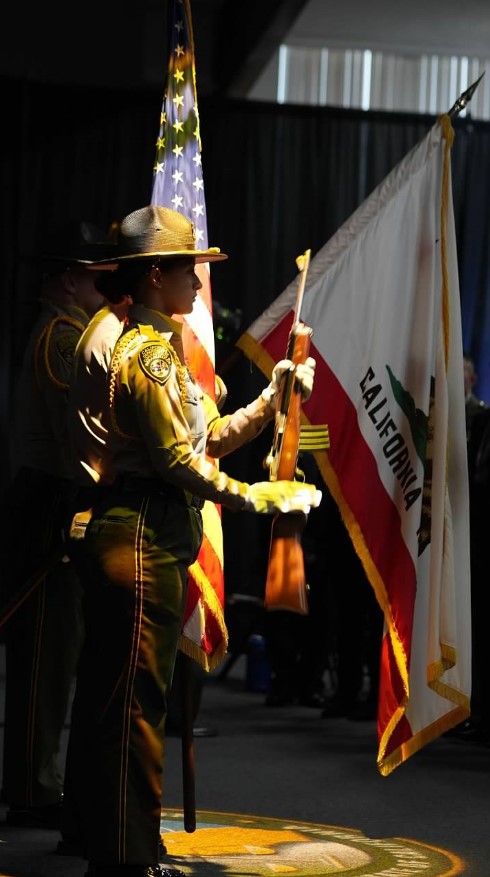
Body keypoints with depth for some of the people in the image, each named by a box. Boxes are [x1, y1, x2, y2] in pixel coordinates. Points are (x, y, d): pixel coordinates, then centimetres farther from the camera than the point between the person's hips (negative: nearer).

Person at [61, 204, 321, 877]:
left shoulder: (163, 349, 22)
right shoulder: (146, 352, -12)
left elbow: (210, 438, 17)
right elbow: (177, 460, -17)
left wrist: (271, 399, 7)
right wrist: (257, 498, -12)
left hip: (155, 544, 11)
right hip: (141, 543, -11)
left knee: (117, 701, 13)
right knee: (135, 702, -7)